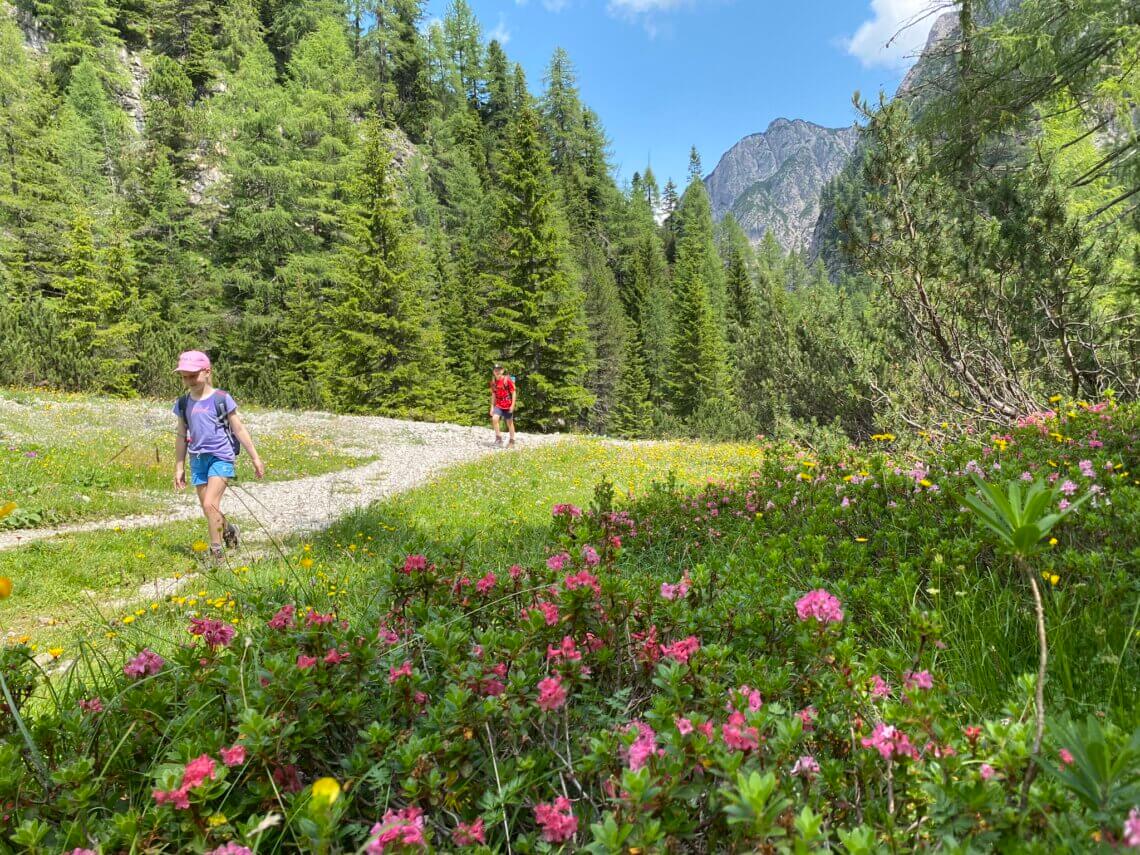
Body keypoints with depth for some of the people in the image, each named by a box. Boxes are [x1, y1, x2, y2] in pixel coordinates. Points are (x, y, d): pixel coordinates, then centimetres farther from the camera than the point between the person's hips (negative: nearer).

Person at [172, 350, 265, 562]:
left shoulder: (221, 399, -6)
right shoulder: (183, 403, 7)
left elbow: (239, 429, -1)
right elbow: (182, 437, 16)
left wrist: (255, 458, 0)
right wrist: (179, 468, 16)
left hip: (220, 457, -5)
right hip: (198, 459, 5)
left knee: (210, 504, -16)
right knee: (208, 509, 8)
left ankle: (216, 550, -5)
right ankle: (229, 529, 36)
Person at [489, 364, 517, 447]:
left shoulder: (507, 380, -11)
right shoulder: (493, 382, 4)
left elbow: (514, 393, -10)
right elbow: (493, 395, 13)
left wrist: (512, 405, -15)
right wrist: (492, 407, 10)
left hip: (508, 406, -4)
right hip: (498, 405, 4)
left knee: (510, 423, 7)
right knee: (494, 419, -20)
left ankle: (512, 441, 20)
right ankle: (498, 437, -8)